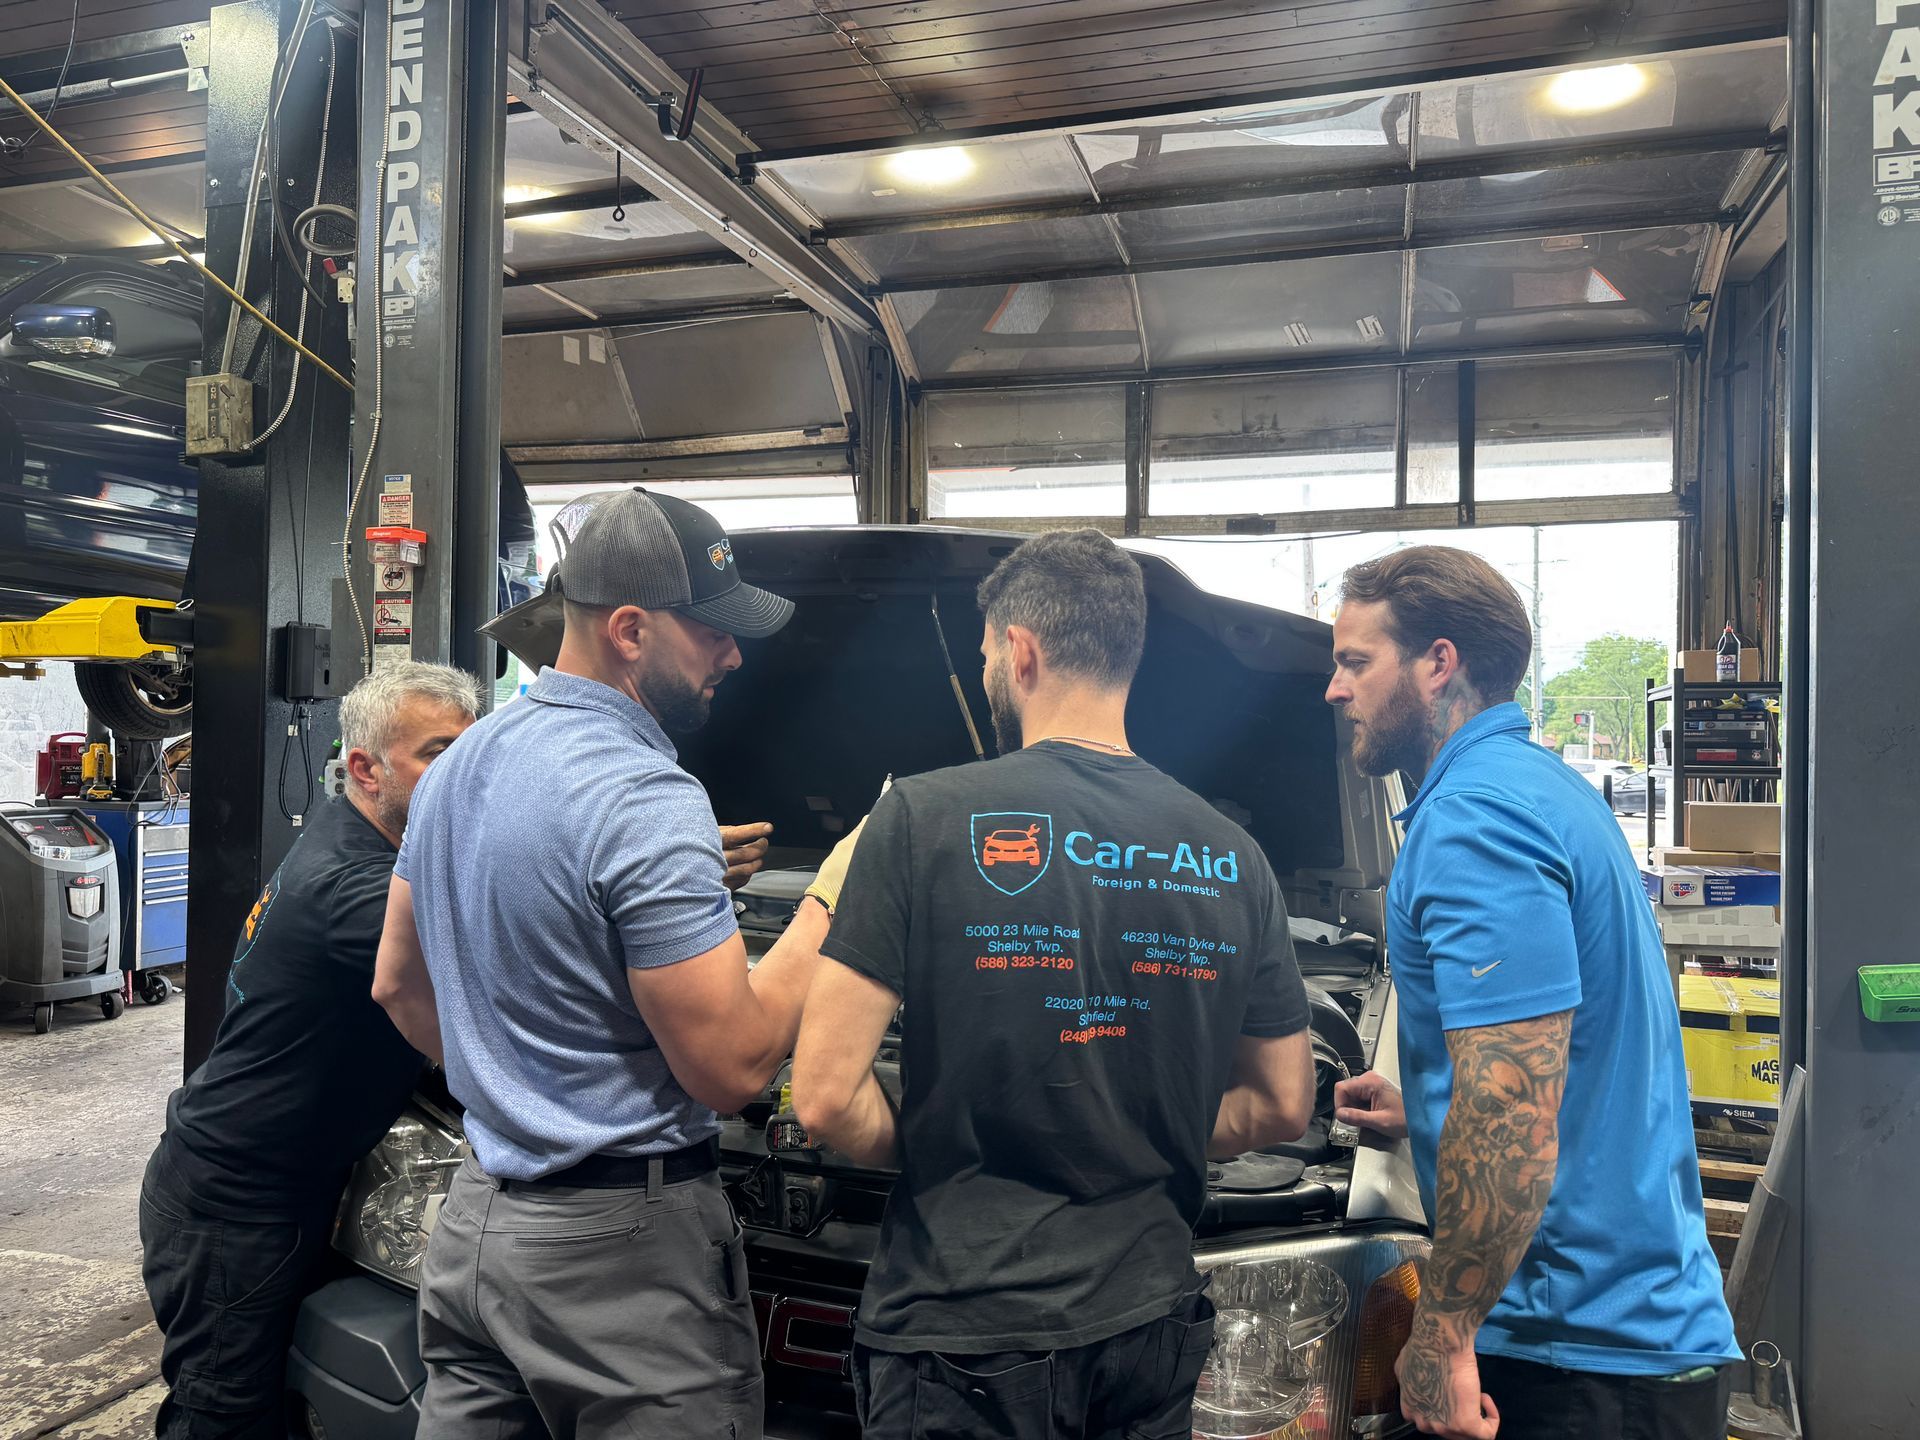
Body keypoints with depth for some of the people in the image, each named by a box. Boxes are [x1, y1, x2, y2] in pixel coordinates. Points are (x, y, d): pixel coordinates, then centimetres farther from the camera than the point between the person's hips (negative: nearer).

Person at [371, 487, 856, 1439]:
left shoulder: (460, 766, 8)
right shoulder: (646, 801, -22)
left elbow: (397, 985, 18)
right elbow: (731, 1068, -22)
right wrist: (830, 902, -13)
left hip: (475, 1216, 9)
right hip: (622, 1250, -8)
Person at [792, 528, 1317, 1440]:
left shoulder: (924, 819, -14)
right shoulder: (1232, 857, 1)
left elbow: (826, 1097, -16)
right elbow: (1283, 1107, 8)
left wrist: (931, 1155, 3)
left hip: (966, 1340, -5)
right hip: (1149, 1330, 6)